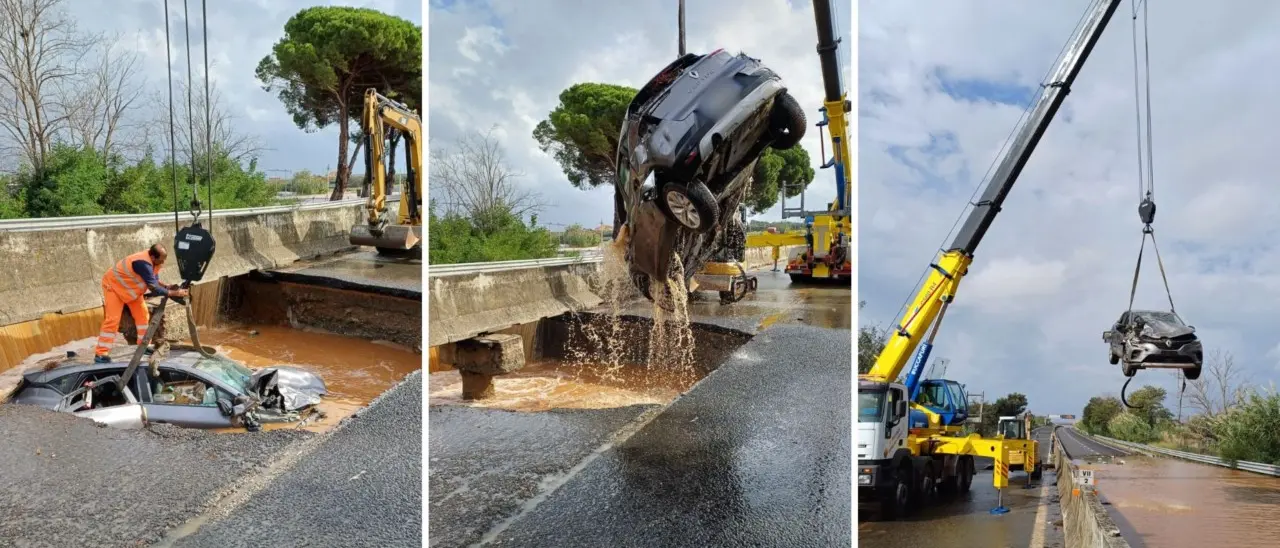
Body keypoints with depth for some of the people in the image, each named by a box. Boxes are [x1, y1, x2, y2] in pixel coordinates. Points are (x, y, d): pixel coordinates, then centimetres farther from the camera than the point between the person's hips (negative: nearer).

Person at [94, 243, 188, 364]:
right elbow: (154, 288, -38)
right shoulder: (143, 263, -39)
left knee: (143, 316, 4)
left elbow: (154, 280, 0)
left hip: (131, 288, 9)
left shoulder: (153, 259, -13)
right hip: (114, 285, -9)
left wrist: (167, 287, -17)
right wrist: (174, 293, -34)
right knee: (112, 320, -14)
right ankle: (100, 354, -13)